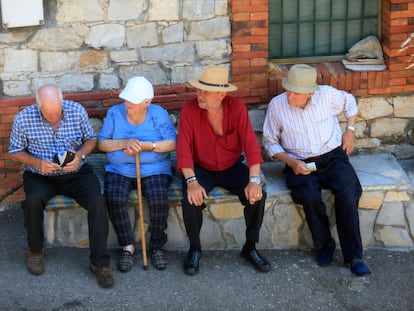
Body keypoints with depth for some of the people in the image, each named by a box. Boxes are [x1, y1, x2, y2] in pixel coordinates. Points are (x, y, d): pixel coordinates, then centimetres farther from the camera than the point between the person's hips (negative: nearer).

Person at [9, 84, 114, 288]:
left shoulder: (77, 111, -7)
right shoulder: (23, 119, -10)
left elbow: (91, 138, 6)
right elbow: (15, 152, 1)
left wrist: (80, 155, -15)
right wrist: (37, 163, -18)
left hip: (76, 173, 1)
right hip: (40, 176, -1)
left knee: (98, 201, -26)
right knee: (33, 201, -33)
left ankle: (99, 262, -15)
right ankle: (35, 250, -4)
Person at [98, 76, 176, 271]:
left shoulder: (159, 114, -2)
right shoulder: (115, 113, 1)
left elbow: (172, 143, -8)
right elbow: (102, 144, 0)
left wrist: (146, 146, -20)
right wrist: (124, 143, -17)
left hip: (154, 169, -1)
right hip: (119, 170, 1)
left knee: (159, 199, -30)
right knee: (114, 198, -29)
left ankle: (157, 245, -6)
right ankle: (127, 247, -12)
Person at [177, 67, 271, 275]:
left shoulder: (237, 108, -14)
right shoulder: (189, 110, -15)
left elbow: (250, 143, -18)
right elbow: (184, 147, -20)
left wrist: (254, 180, -28)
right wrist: (191, 181, -33)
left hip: (232, 168, 1)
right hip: (201, 169, -1)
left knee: (257, 195, -22)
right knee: (191, 200, -29)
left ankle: (250, 248, 1)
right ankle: (194, 248, -2)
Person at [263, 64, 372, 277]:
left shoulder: (328, 95, -5)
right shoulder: (276, 105, -6)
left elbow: (350, 102, 19)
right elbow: (270, 142, 3)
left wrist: (350, 131, 11)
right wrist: (291, 162, -11)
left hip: (332, 157, 1)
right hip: (300, 164, 0)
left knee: (347, 192, -29)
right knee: (310, 197, -32)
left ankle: (353, 256, -19)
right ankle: (324, 245, -5)